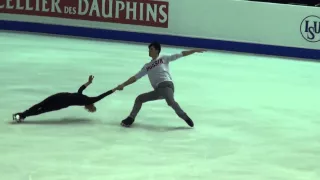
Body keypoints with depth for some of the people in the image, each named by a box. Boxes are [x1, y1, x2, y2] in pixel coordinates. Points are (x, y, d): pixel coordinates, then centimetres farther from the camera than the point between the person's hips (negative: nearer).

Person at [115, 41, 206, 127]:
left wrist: (195, 50, 5)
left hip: (166, 85, -6)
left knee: (171, 102, -32)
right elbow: (135, 77, 24)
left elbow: (180, 54, 10)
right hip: (158, 90, 6)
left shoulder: (164, 58, 13)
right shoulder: (147, 66, 24)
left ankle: (184, 117, -19)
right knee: (139, 98, 4)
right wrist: (123, 85, 15)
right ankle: (130, 119, 8)